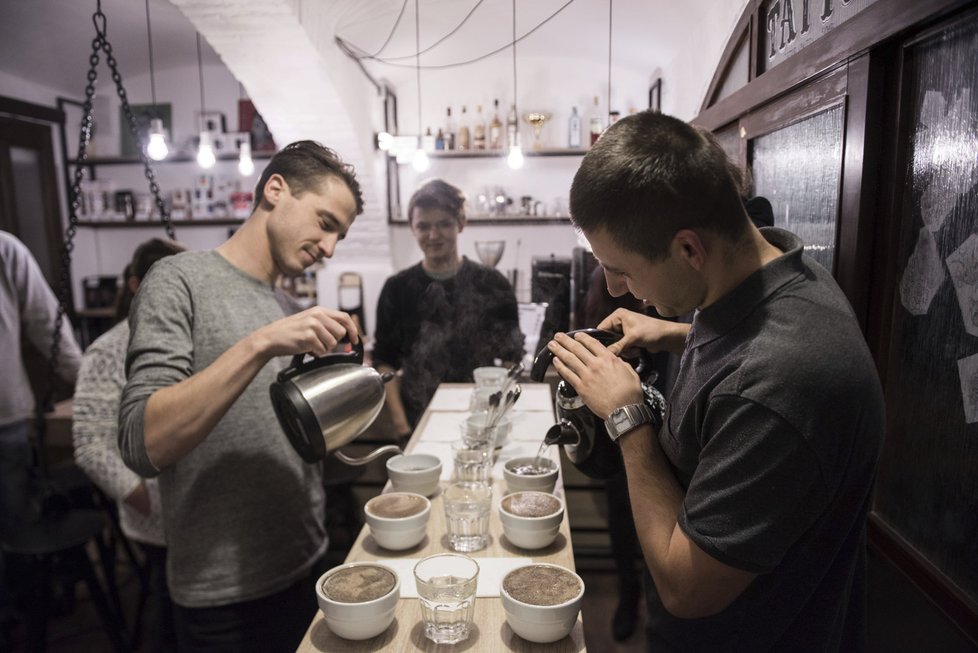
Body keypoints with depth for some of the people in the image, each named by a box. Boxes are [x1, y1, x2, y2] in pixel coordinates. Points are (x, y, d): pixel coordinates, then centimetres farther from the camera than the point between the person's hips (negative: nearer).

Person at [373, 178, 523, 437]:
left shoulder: (492, 284, -2)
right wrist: (401, 424, -6)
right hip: (418, 424, 1)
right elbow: (385, 362, 2)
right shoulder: (397, 288, 0)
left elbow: (510, 361, 0)